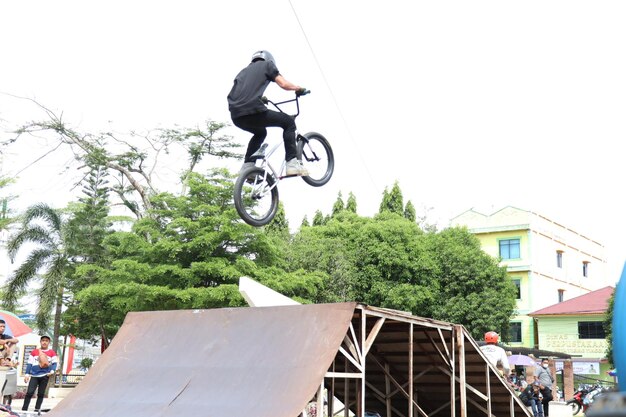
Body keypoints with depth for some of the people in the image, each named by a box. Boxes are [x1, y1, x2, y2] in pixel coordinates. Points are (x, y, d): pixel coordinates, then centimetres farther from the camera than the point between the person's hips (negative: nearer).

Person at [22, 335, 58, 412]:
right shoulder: (34, 352, 9)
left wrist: (52, 371, -14)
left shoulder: (52, 352, 6)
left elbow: (54, 363, 4)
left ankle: (37, 410, 14)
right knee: (29, 392, -10)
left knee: (41, 394, 6)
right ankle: (24, 410, -4)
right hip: (34, 375, 0)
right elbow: (30, 363, 9)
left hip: (45, 375, 0)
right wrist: (27, 374, 2)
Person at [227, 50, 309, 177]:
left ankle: (247, 166, 19)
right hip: (253, 111, -6)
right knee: (289, 122, 13)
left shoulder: (244, 71, 34)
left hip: (236, 116, 7)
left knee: (260, 133, 35)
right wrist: (299, 88, 24)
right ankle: (292, 163, -1)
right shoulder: (267, 64, 18)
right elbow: (284, 84, 4)